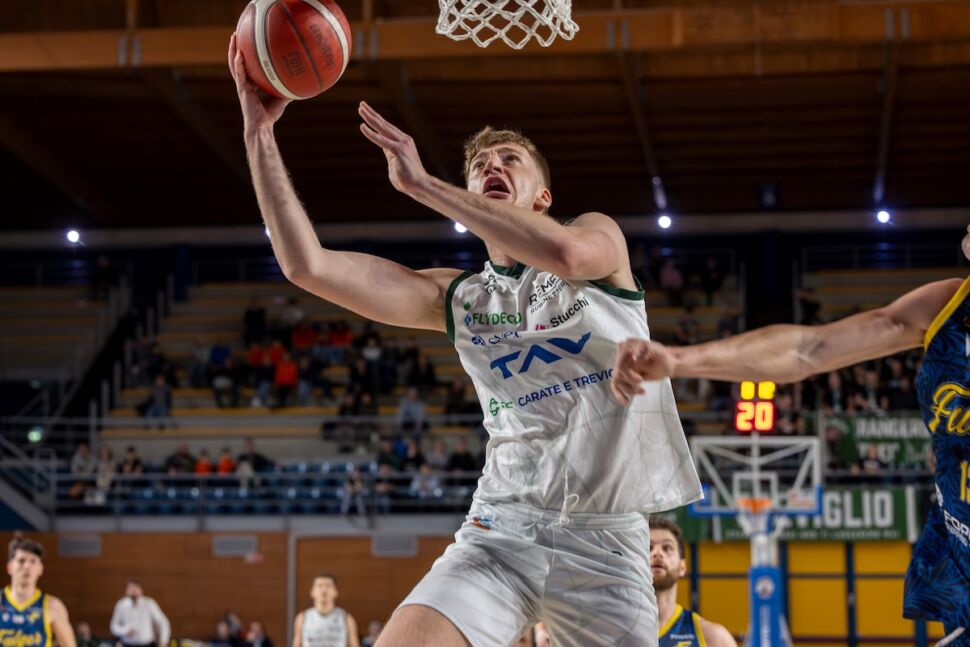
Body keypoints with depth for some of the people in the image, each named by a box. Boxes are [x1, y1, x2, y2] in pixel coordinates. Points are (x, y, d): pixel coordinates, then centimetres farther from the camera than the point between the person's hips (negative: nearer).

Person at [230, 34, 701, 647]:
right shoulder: (456, 298, 10)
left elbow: (565, 252, -23)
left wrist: (420, 182, -19)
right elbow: (307, 264, 1)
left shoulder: (601, 237, 4)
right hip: (502, 527, 2)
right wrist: (259, 132, -5)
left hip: (606, 536, -1)